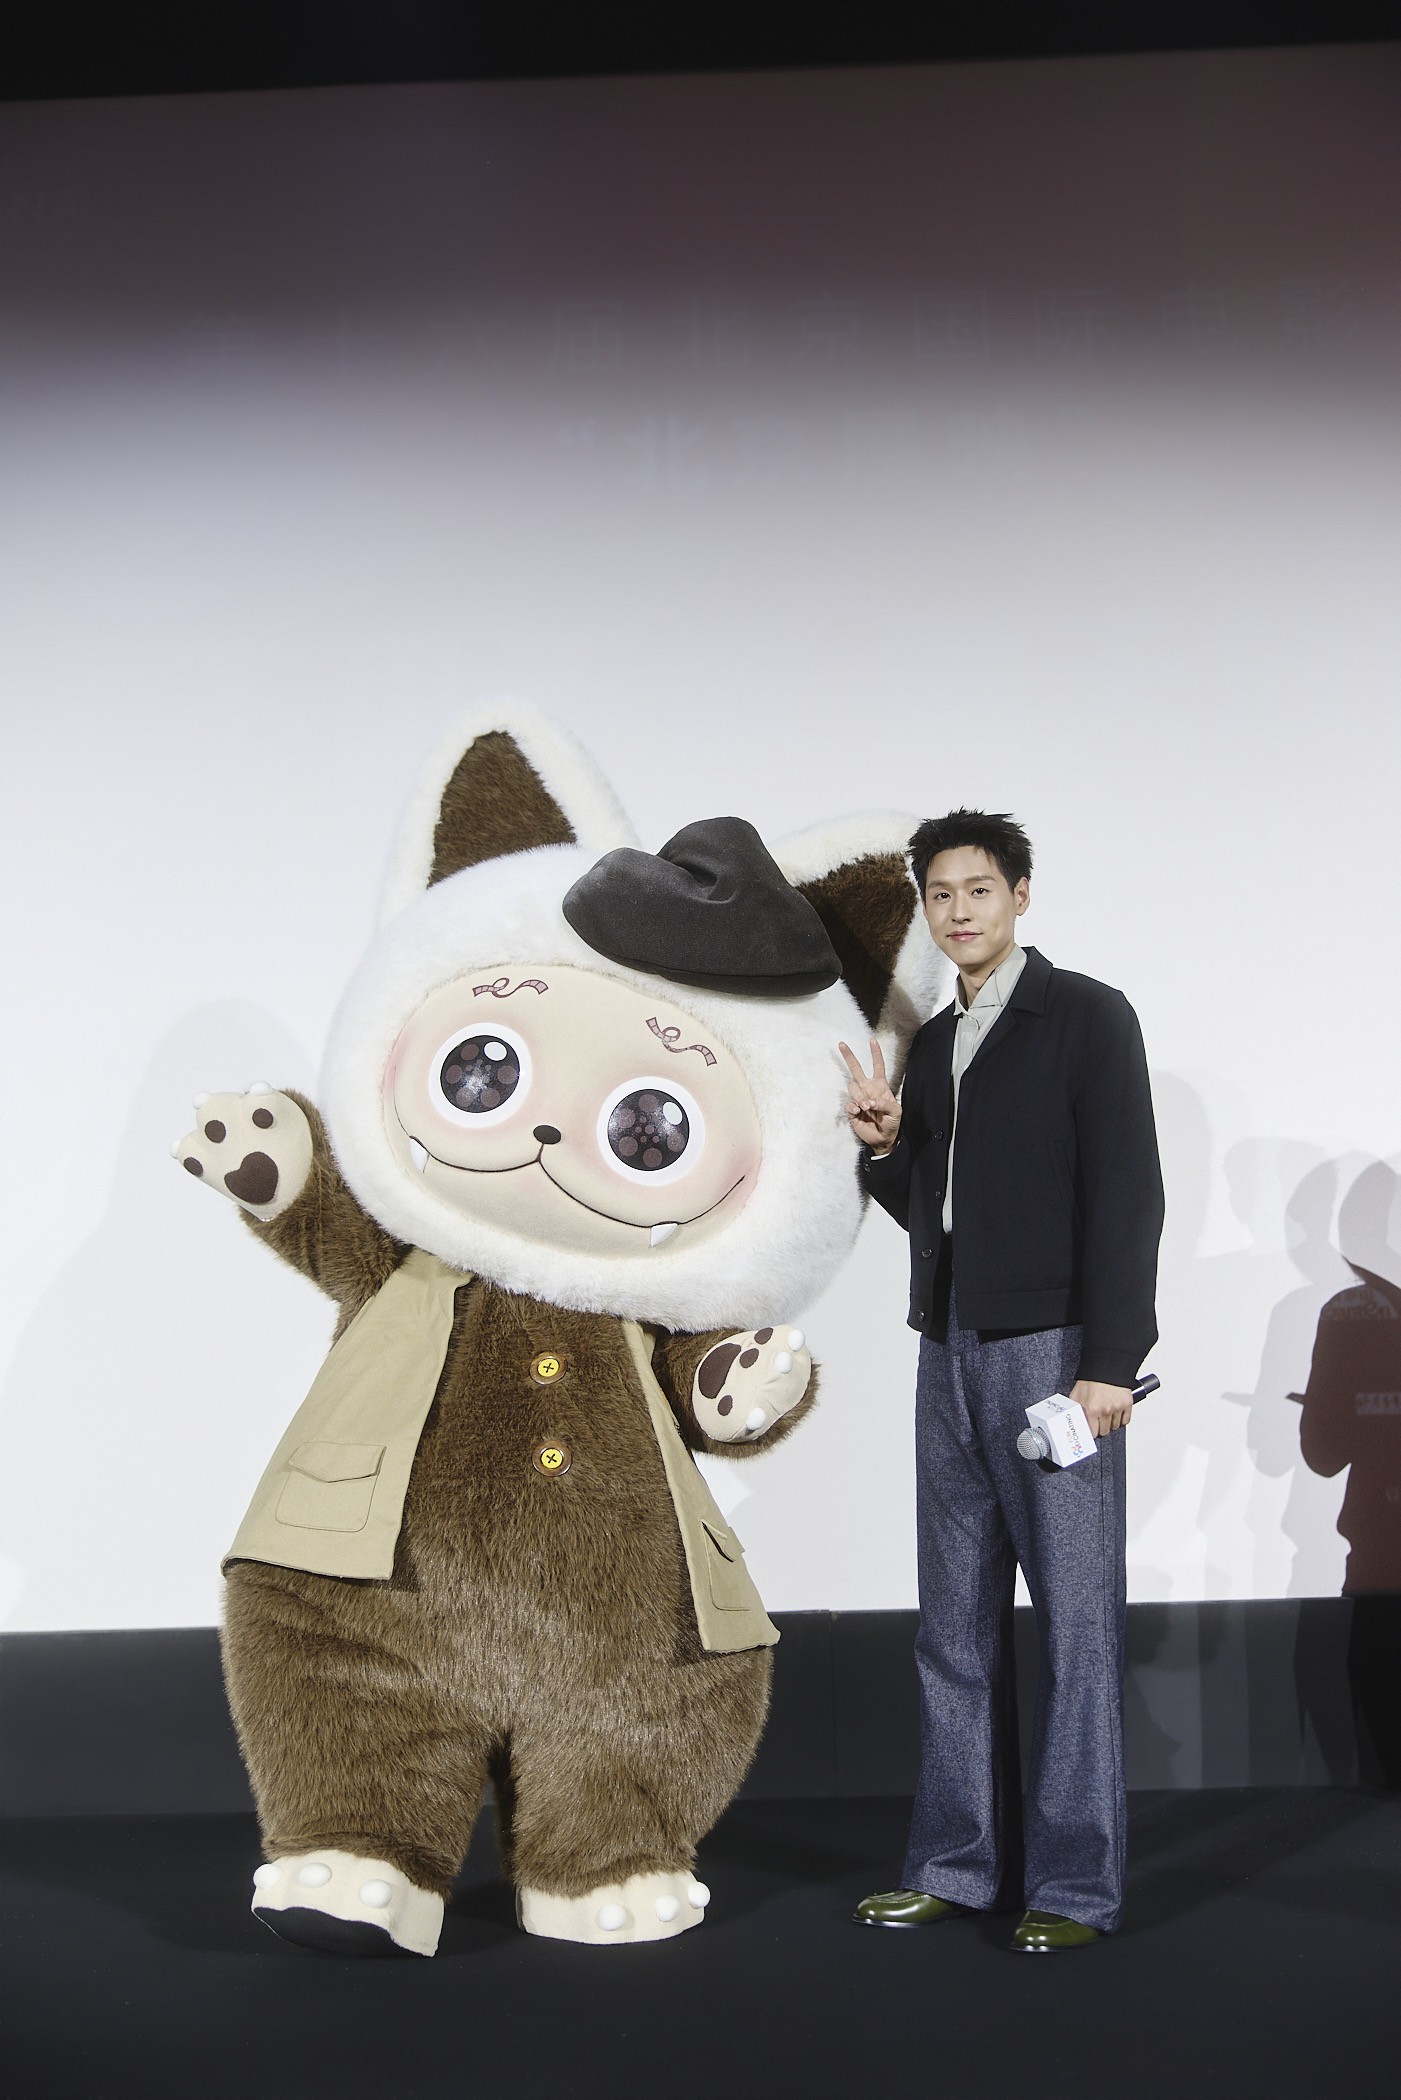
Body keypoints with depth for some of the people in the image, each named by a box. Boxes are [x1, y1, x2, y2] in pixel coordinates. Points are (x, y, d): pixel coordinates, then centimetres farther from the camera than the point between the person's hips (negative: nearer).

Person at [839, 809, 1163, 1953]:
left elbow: (1127, 1194, -9)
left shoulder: (1087, 1017, -3)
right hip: (951, 1352, 7)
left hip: (1054, 1348, -7)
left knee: (1076, 1620, -2)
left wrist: (1109, 1363, -16)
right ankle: (960, 1862, 18)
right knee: (957, 1623, 10)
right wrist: (885, 1145, 1)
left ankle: (1075, 1882, 6)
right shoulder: (931, 1043, 17)